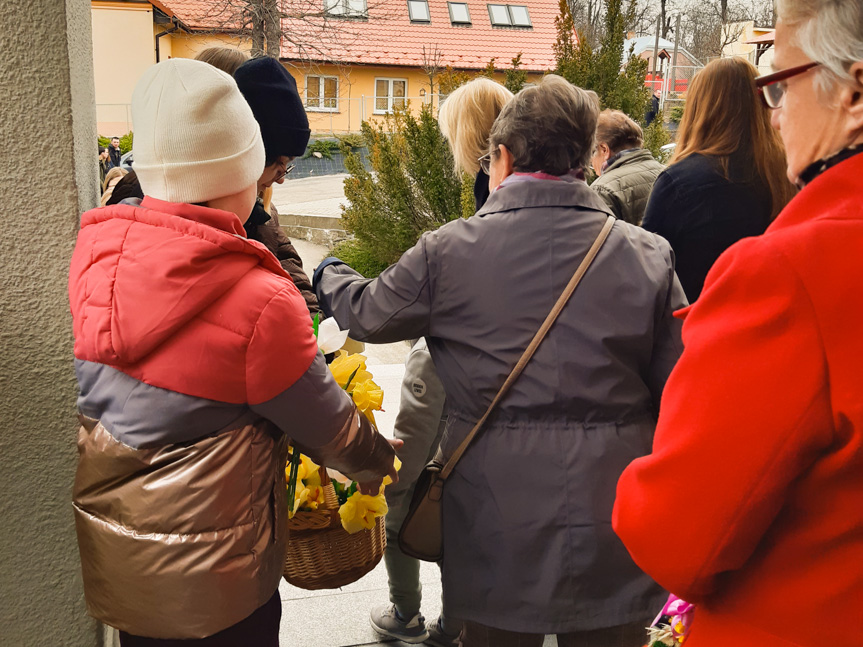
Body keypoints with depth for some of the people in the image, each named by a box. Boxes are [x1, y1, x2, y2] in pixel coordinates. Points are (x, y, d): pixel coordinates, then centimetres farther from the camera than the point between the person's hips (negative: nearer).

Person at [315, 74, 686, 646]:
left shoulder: (450, 251, -11)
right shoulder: (648, 255, -7)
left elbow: (367, 314, 6)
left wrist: (329, 275, 29)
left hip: (499, 525, -1)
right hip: (612, 529, 1)